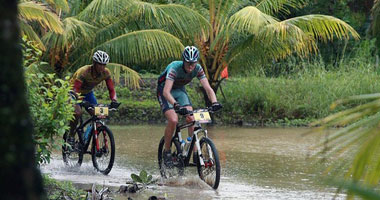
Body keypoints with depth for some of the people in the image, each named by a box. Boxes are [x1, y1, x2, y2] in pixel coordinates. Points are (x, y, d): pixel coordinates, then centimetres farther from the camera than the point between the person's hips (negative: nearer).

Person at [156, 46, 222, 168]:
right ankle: (167, 152, -6)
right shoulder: (174, 68, -34)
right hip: (164, 90, -5)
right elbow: (166, 91, -44)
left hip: (180, 90, 5)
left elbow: (208, 88, -24)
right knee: (173, 120, -25)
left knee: (191, 119, -15)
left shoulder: (198, 69, -20)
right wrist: (176, 105, -60)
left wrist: (214, 102, -43)